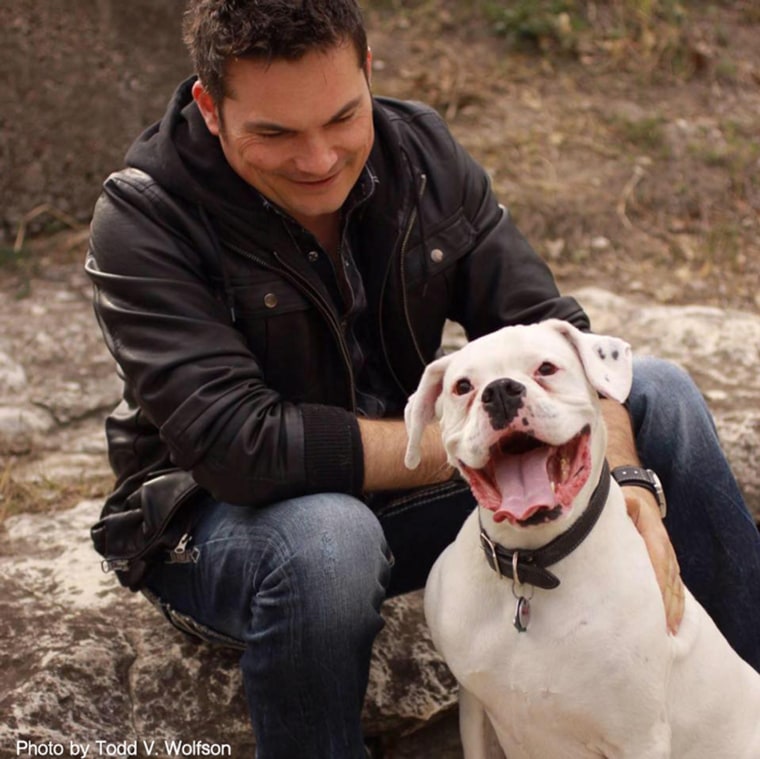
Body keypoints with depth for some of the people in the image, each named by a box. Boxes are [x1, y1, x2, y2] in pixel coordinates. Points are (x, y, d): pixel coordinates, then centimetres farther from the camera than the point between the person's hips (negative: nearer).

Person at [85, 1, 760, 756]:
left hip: (399, 493, 5)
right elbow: (242, 446, -32)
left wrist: (626, 478, -26)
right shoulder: (144, 220, -22)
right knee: (327, 538, -41)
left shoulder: (419, 150, -6)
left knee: (658, 393, -7)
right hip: (229, 518, -5)